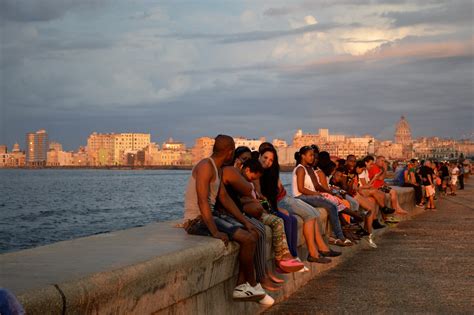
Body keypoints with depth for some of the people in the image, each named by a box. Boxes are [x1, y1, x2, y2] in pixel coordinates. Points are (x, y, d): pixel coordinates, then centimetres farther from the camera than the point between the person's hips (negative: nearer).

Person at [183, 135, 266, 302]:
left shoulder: (218, 169, 14)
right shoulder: (206, 166, -18)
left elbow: (225, 198, 15)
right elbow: (202, 201, -26)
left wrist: (244, 221, 7)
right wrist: (215, 232, -32)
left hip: (211, 215, 11)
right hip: (197, 220, -11)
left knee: (253, 234, 5)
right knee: (247, 239, -20)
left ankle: (240, 286, 2)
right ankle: (252, 285, 1)